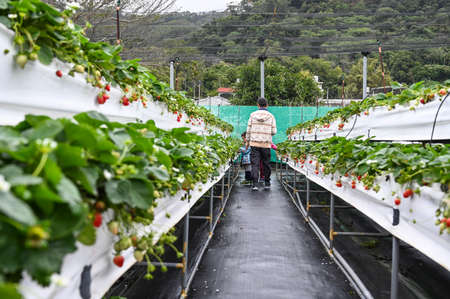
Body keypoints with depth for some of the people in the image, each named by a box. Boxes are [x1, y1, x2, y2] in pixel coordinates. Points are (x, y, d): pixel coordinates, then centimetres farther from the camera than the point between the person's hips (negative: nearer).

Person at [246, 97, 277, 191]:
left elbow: (249, 129, 2)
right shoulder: (271, 116, 1)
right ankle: (267, 183, 21)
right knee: (266, 164, 12)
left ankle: (254, 184, -11)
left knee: (255, 164, -2)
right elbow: (274, 131, -1)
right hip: (266, 144, 0)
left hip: (254, 143, 0)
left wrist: (247, 141, 12)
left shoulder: (253, 115, 2)